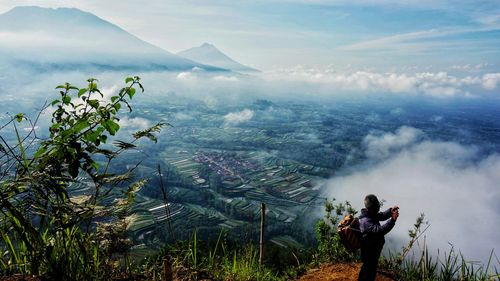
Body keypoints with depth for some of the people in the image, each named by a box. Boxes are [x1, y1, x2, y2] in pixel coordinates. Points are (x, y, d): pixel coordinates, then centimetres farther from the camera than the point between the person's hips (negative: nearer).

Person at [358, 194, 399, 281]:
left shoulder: (370, 214, -5)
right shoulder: (366, 221, -34)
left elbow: (382, 216, 8)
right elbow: (380, 230, -41)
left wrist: (390, 211, -11)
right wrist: (393, 219, -41)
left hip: (372, 249, 10)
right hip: (370, 251, -10)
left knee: (366, 267, 29)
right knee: (370, 271, 7)